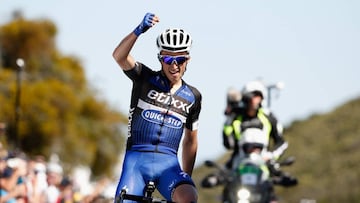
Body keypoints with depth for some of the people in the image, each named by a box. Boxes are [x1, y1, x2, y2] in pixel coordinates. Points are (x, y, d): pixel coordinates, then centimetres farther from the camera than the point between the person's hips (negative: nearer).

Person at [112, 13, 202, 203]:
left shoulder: (192, 97, 11)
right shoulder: (145, 79, 2)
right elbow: (119, 56, -17)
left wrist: (187, 176, 19)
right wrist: (139, 30, -34)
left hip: (168, 164, 1)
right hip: (136, 160, -1)